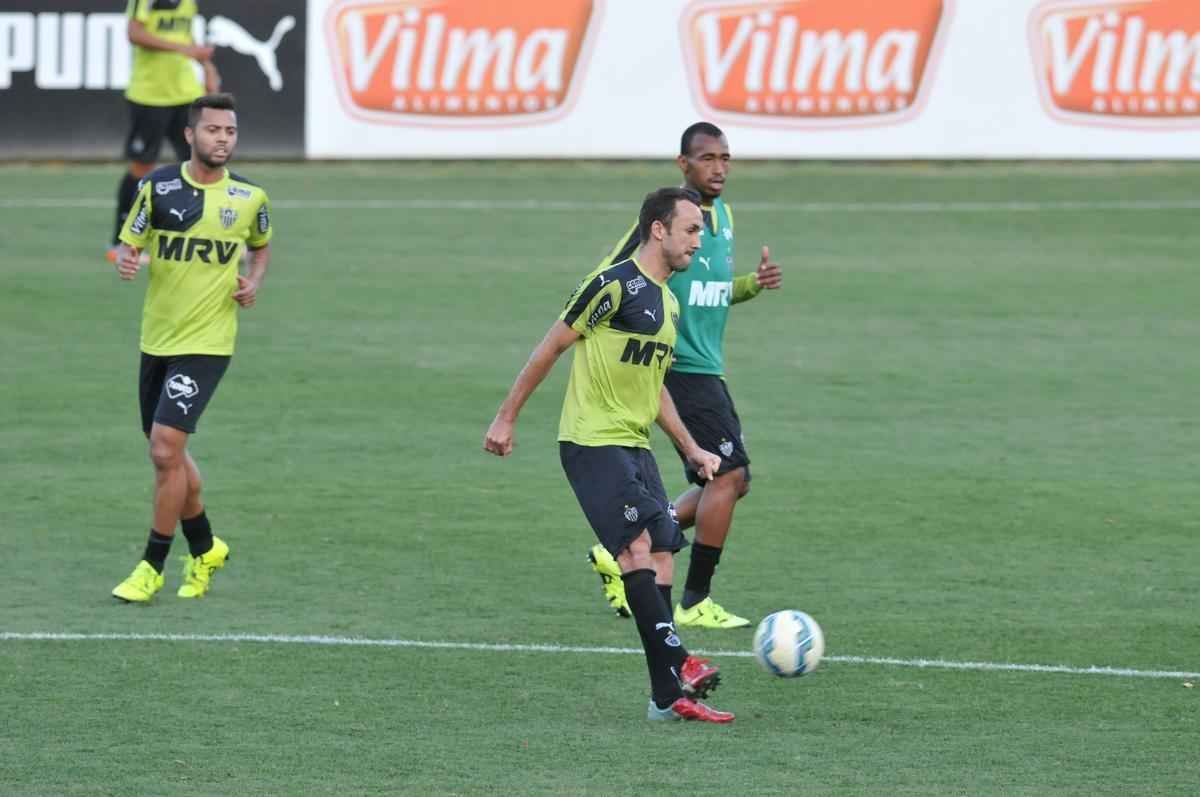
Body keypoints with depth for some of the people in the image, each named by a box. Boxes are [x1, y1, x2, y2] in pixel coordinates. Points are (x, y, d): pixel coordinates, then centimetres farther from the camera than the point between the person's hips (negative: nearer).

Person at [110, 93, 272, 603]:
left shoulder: (250, 198, -1)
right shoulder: (158, 186, -2)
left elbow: (260, 247, 18)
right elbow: (130, 245, 3)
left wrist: (253, 284, -1)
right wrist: (126, 262, -20)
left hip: (206, 343, -3)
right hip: (156, 338, 3)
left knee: (165, 448, -14)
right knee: (169, 452, 13)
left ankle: (152, 567, -3)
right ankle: (205, 549, 35)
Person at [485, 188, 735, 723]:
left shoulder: (668, 302, 16)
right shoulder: (616, 285, -12)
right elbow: (551, 347, -8)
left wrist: (691, 449, 24)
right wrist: (506, 418, -7)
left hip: (635, 445, 9)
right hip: (592, 441, -9)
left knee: (660, 557, 2)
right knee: (637, 547, -19)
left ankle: (670, 697, 1)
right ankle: (677, 664, -26)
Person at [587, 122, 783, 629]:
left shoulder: (722, 215, 14)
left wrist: (754, 284, 7)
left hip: (707, 369, 9)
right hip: (682, 368, -9)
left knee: (731, 482, 10)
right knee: (728, 475, -13)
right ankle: (695, 603, -5)